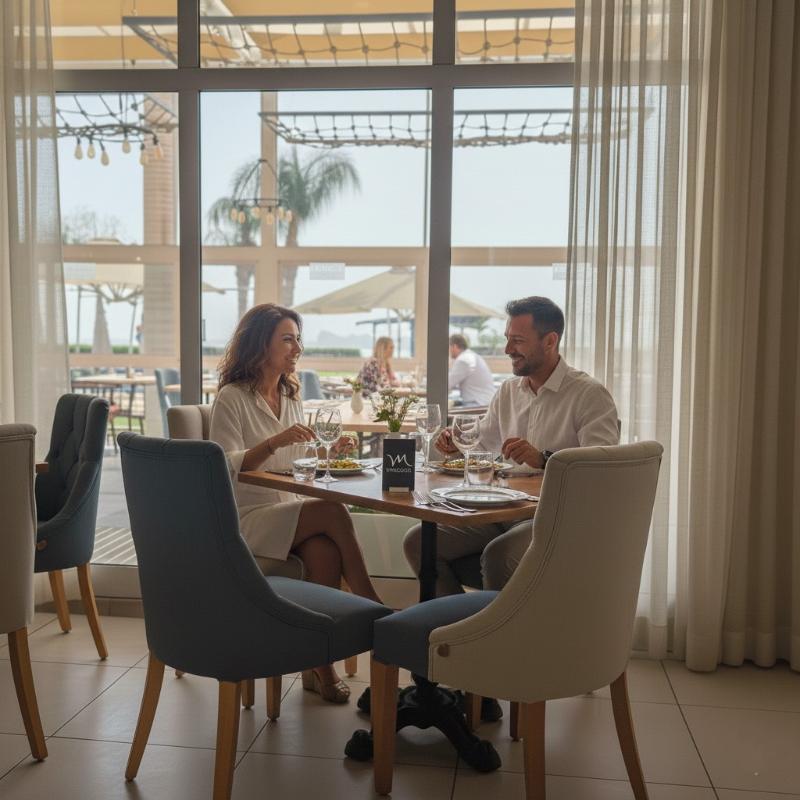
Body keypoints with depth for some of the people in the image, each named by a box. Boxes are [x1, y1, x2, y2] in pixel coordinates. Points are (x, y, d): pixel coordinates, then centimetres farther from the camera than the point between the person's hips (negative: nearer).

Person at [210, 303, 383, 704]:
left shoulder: (291, 397, 17)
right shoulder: (232, 399, -5)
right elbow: (225, 468, -14)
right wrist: (274, 442, -27)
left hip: (291, 513, 6)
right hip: (246, 520, -5)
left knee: (324, 549, -29)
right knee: (333, 512, -28)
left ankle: (320, 664, -19)